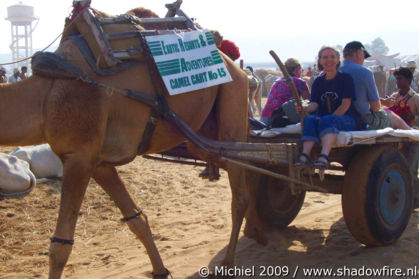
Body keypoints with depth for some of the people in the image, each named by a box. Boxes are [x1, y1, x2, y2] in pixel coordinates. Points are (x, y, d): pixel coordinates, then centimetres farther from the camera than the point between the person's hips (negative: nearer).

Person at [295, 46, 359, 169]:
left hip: (346, 119, -3)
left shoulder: (345, 78, 3)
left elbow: (346, 104, -6)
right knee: (309, 119, -28)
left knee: (326, 120, -35)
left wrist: (330, 118, -18)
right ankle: (305, 154, -45)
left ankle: (324, 156, -55)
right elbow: (314, 104, 4)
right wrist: (305, 108, -19)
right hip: (322, 117, 4)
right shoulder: (318, 81, 15)